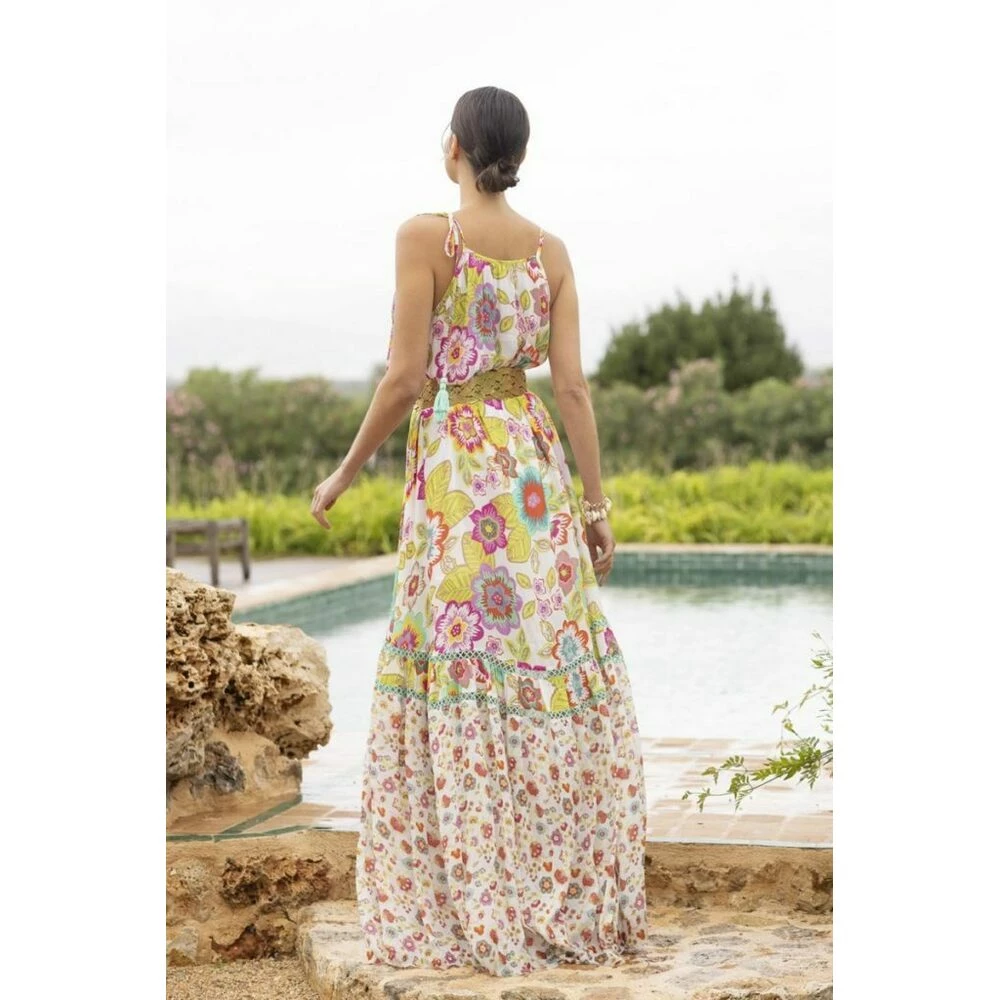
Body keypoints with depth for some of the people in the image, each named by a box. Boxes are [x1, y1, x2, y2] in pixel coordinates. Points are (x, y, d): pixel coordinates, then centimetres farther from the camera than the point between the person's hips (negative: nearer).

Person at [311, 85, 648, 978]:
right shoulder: (551, 251, 5)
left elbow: (407, 378, -12)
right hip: (534, 465, 5)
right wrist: (597, 504, 7)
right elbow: (572, 386, 2)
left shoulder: (426, 236, -9)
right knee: (554, 659, 10)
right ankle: (582, 897, 18)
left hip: (456, 468, -5)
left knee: (465, 676, 1)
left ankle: (483, 912, 7)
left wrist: (345, 474, 0)